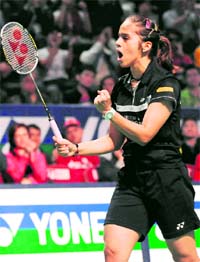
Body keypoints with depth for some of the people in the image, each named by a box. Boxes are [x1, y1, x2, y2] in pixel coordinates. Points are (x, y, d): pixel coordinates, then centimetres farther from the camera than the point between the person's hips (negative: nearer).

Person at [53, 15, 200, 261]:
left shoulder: (165, 84, -9)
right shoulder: (121, 87, 10)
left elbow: (144, 134, -15)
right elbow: (115, 140, 17)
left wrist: (108, 112, -19)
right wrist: (75, 148, 4)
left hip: (167, 179, -5)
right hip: (131, 179, 6)